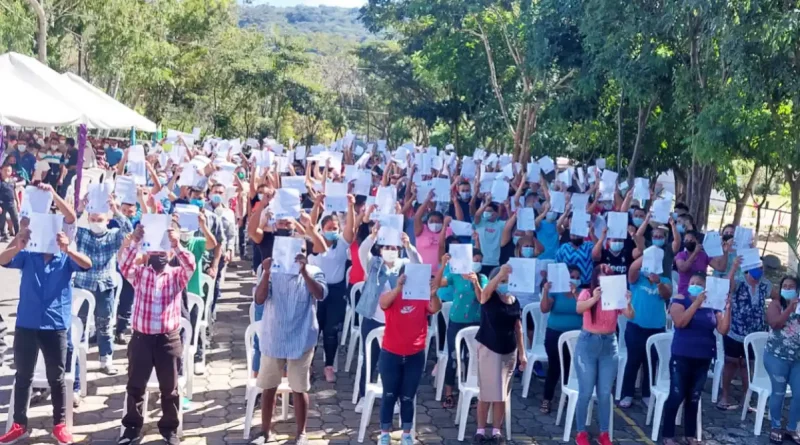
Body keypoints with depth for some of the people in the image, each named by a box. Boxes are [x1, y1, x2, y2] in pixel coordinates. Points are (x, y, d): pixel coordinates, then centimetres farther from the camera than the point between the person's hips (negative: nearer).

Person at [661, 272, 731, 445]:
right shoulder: (680, 299, -4)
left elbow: (723, 329, -1)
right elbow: (680, 322, -20)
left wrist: (727, 308, -12)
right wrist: (697, 302, -20)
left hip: (703, 359, 4)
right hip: (682, 357, -4)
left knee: (694, 397, 12)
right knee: (676, 396, -4)